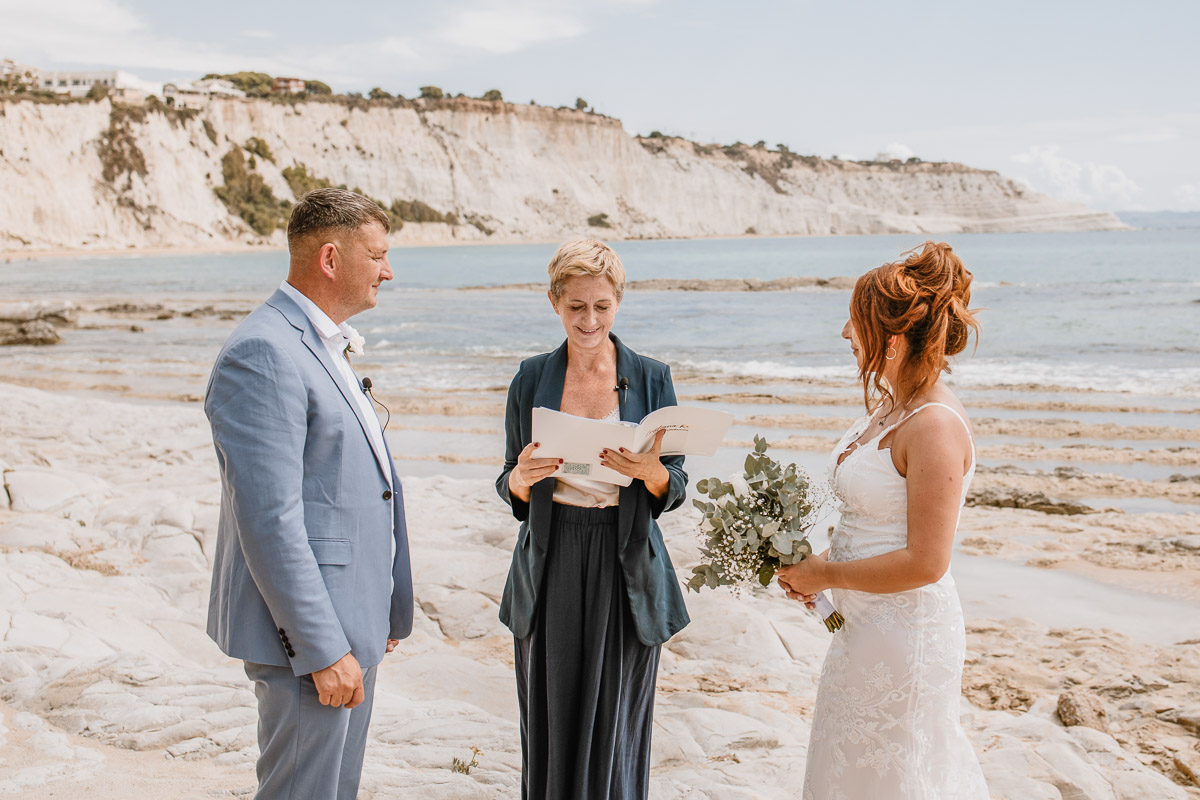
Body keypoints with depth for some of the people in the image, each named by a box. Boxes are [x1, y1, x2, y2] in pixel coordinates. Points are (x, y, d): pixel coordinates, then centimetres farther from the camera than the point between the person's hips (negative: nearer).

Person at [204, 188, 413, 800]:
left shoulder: (322, 344, 14)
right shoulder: (262, 353, -19)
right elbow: (269, 519, -24)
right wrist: (323, 650, -22)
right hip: (307, 632, -10)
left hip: (347, 618, 10)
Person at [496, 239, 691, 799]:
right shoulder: (532, 378, 4)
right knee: (551, 727, 5)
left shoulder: (651, 378, 1)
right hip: (551, 568, 1)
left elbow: (674, 491, 2)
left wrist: (652, 473, -20)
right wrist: (522, 477, -15)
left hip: (625, 570, -1)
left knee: (614, 728, 4)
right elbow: (510, 489, 8)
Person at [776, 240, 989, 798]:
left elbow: (924, 562, -25)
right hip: (867, 624, 9)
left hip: (906, 630, -9)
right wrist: (816, 568, 2)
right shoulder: (891, 405, 5)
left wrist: (826, 575, -15)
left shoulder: (935, 426, -24)